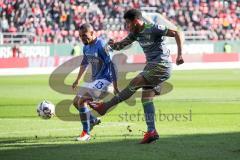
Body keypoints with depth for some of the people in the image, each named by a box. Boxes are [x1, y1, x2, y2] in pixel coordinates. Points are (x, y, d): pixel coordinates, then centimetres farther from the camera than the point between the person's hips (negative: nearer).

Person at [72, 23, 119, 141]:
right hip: (94, 80, 9)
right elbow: (84, 64, 24)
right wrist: (77, 80, 32)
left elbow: (111, 65, -20)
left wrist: (115, 86, -22)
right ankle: (93, 120, 35)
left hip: (104, 79, -9)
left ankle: (86, 133, -14)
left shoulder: (101, 45, -19)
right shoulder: (86, 47, 7)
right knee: (76, 102, 12)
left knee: (82, 100, -22)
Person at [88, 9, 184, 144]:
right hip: (151, 66, 9)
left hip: (162, 66, -9)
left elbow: (176, 34, -15)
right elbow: (122, 44, 11)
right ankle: (151, 132, -3)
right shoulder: (135, 33, 10)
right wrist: (114, 45, -14)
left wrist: (179, 55, -23)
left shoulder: (153, 29, -14)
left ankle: (106, 106, -14)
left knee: (135, 83, -17)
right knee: (146, 97, 0)